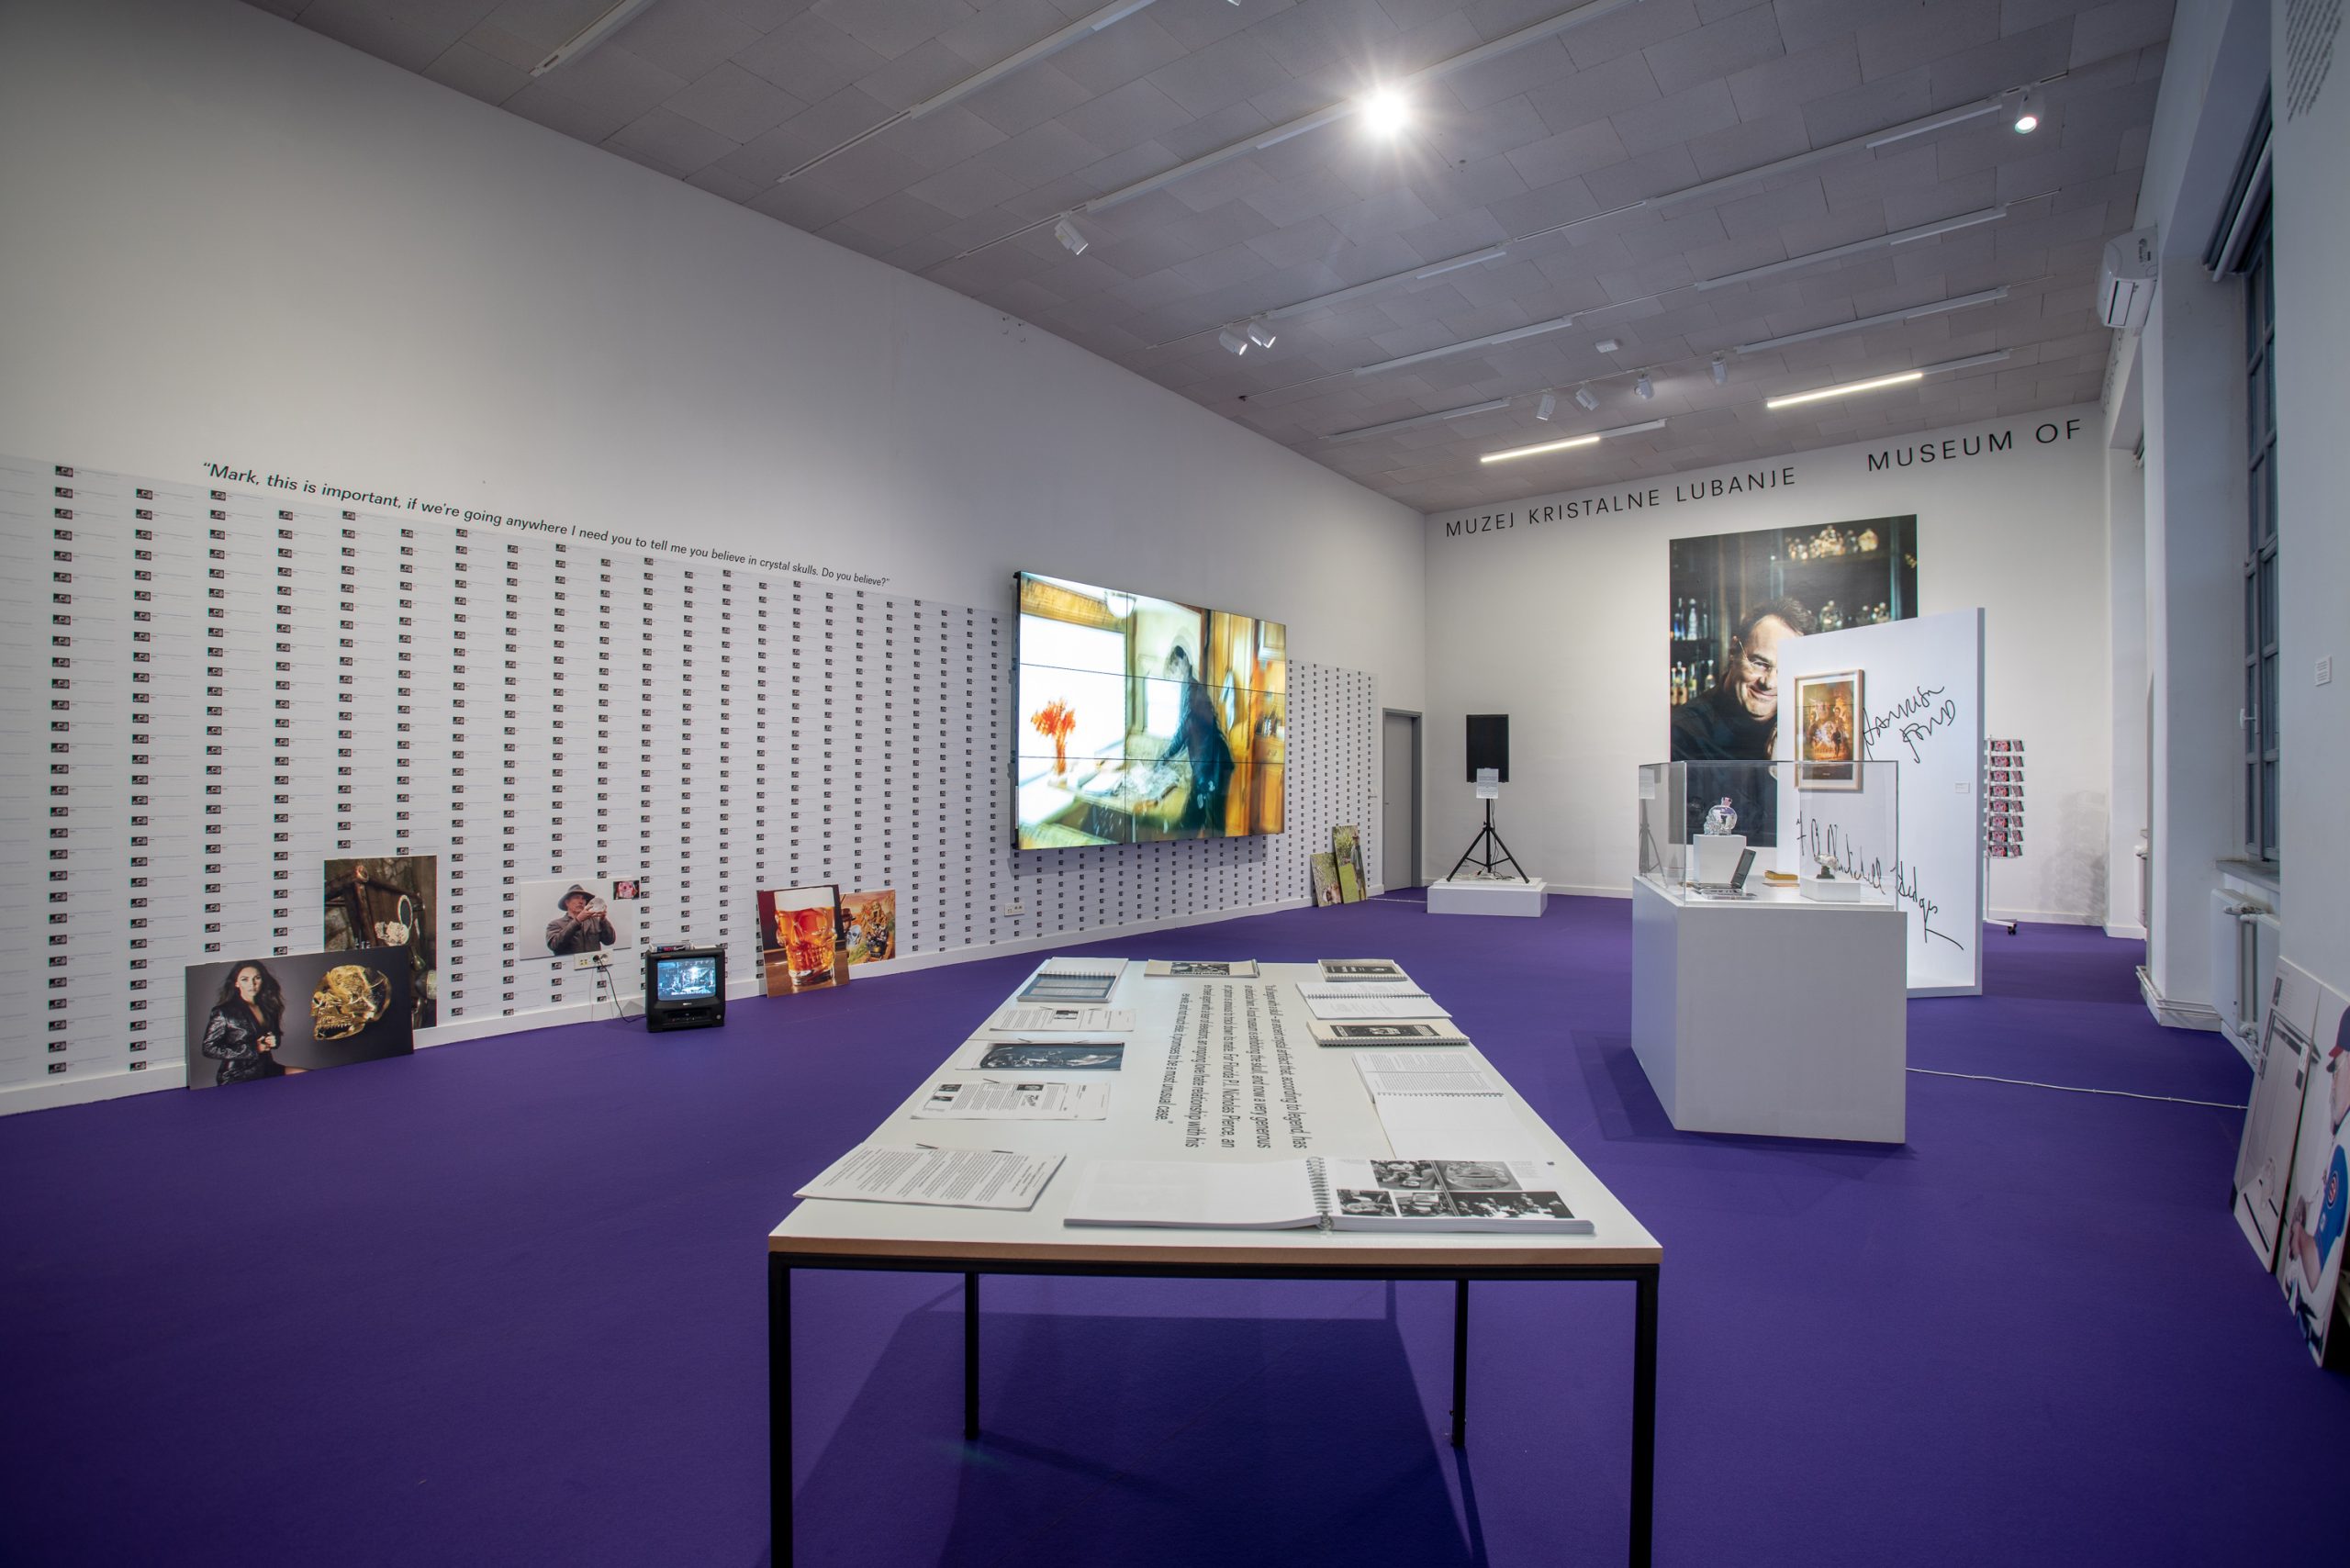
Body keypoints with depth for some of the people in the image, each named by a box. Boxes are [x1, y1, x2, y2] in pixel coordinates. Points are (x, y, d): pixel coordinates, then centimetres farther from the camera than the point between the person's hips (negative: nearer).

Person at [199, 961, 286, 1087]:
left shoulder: (267, 1008, 9)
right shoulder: (223, 1012, -8)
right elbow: (209, 1048, -10)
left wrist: (274, 1041, -2)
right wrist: (253, 1049, -13)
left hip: (266, 1070, 7)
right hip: (238, 1080, -7)